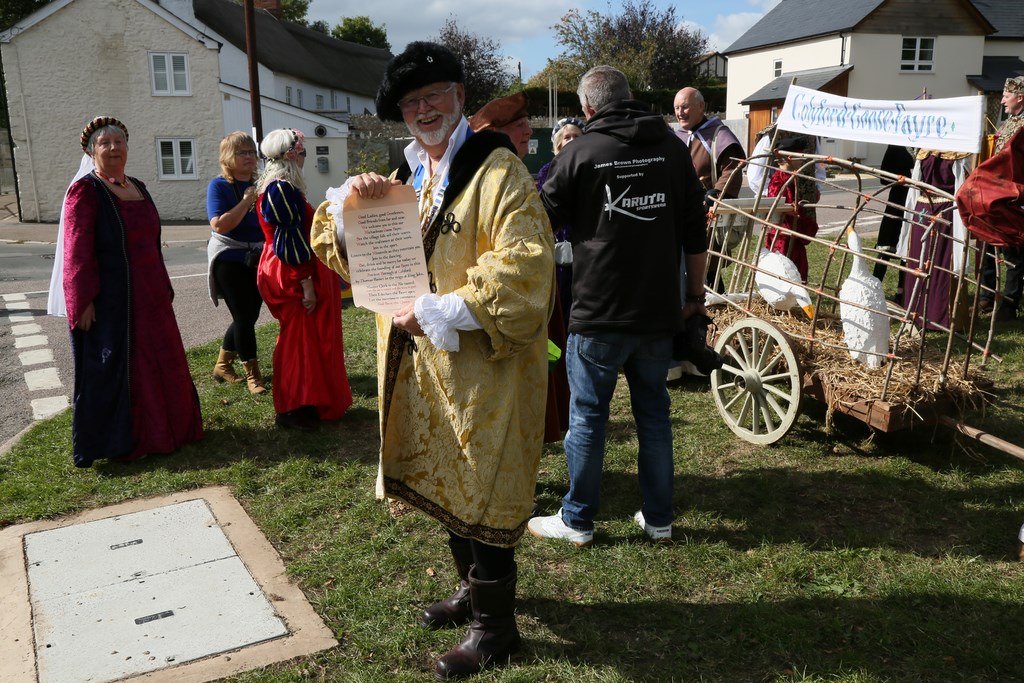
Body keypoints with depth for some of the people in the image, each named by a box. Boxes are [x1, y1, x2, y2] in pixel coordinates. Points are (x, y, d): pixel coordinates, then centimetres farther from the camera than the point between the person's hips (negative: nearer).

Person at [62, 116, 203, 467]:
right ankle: (119, 441, 13)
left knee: (159, 362, 15)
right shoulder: (85, 191, -10)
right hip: (110, 299, -8)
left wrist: (164, 288, 17)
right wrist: (84, 301, -19)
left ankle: (160, 429, 30)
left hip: (149, 296, 8)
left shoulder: (138, 187, 13)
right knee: (112, 368, 1)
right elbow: (77, 251, -15)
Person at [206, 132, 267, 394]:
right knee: (244, 317, -6)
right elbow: (219, 225, -22)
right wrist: (246, 201, -21)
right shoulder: (219, 185, -9)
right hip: (229, 259, -6)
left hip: (257, 260, 6)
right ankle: (252, 375, 4)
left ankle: (223, 365, 27)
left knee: (249, 316, 10)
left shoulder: (259, 185, 6)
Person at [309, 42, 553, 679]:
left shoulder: (498, 171, -12)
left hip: (483, 367, -8)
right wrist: (352, 202, -7)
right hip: (423, 364, 8)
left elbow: (521, 269, -24)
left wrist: (438, 311, -23)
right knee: (448, 486, 20)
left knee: (480, 497, 3)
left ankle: (496, 626, 22)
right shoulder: (405, 178, 12)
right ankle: (473, 588, 42)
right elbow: (341, 250, 14)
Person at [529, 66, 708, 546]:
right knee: (654, 413, 15)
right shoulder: (671, 147, 4)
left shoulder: (580, 153, -7)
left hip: (598, 313, -4)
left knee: (587, 416, 8)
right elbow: (696, 233, 6)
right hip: (660, 310, 4)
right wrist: (695, 296, 15)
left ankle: (577, 521, 19)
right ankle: (659, 519, 24)